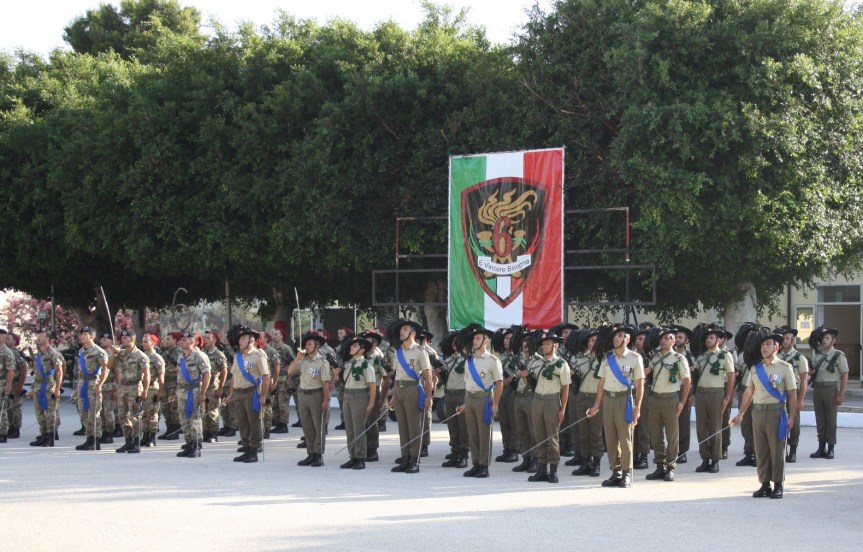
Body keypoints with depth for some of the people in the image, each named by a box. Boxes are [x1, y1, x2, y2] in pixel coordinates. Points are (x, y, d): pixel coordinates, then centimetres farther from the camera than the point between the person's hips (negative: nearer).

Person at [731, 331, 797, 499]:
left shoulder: (784, 367, -1)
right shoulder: (756, 368, 11)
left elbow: (792, 394, -2)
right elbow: (749, 392, 14)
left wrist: (791, 417, -7)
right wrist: (740, 414, 13)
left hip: (775, 412, -4)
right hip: (757, 412, 4)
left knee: (777, 451, 0)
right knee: (761, 451, 7)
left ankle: (778, 486, 9)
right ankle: (765, 485, 15)